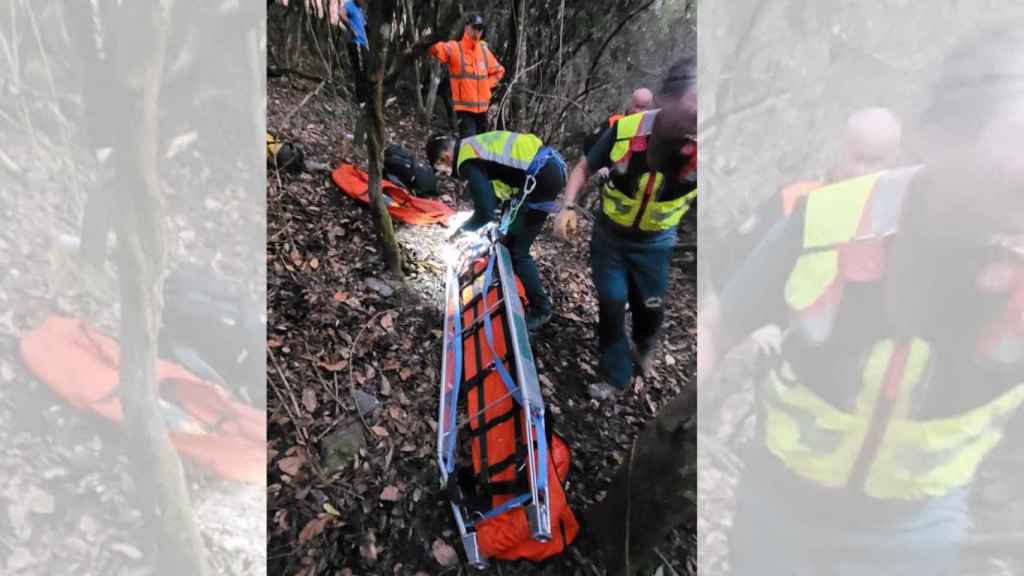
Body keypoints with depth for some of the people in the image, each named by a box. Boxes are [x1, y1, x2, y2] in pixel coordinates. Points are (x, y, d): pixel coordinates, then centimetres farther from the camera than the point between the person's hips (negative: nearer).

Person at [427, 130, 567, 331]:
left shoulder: (468, 163, -13)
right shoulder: (473, 144, 16)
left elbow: (485, 213, -14)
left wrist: (462, 229, 5)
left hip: (544, 178, -10)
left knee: (517, 250, -1)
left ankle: (541, 309, 10)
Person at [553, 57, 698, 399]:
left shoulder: (697, 146, -25)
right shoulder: (625, 130, -24)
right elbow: (584, 168, -7)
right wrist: (567, 207, -19)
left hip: (654, 242, 1)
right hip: (609, 235, 0)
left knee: (650, 308, 17)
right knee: (611, 306, 7)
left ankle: (644, 348, 54)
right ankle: (616, 376, 30)